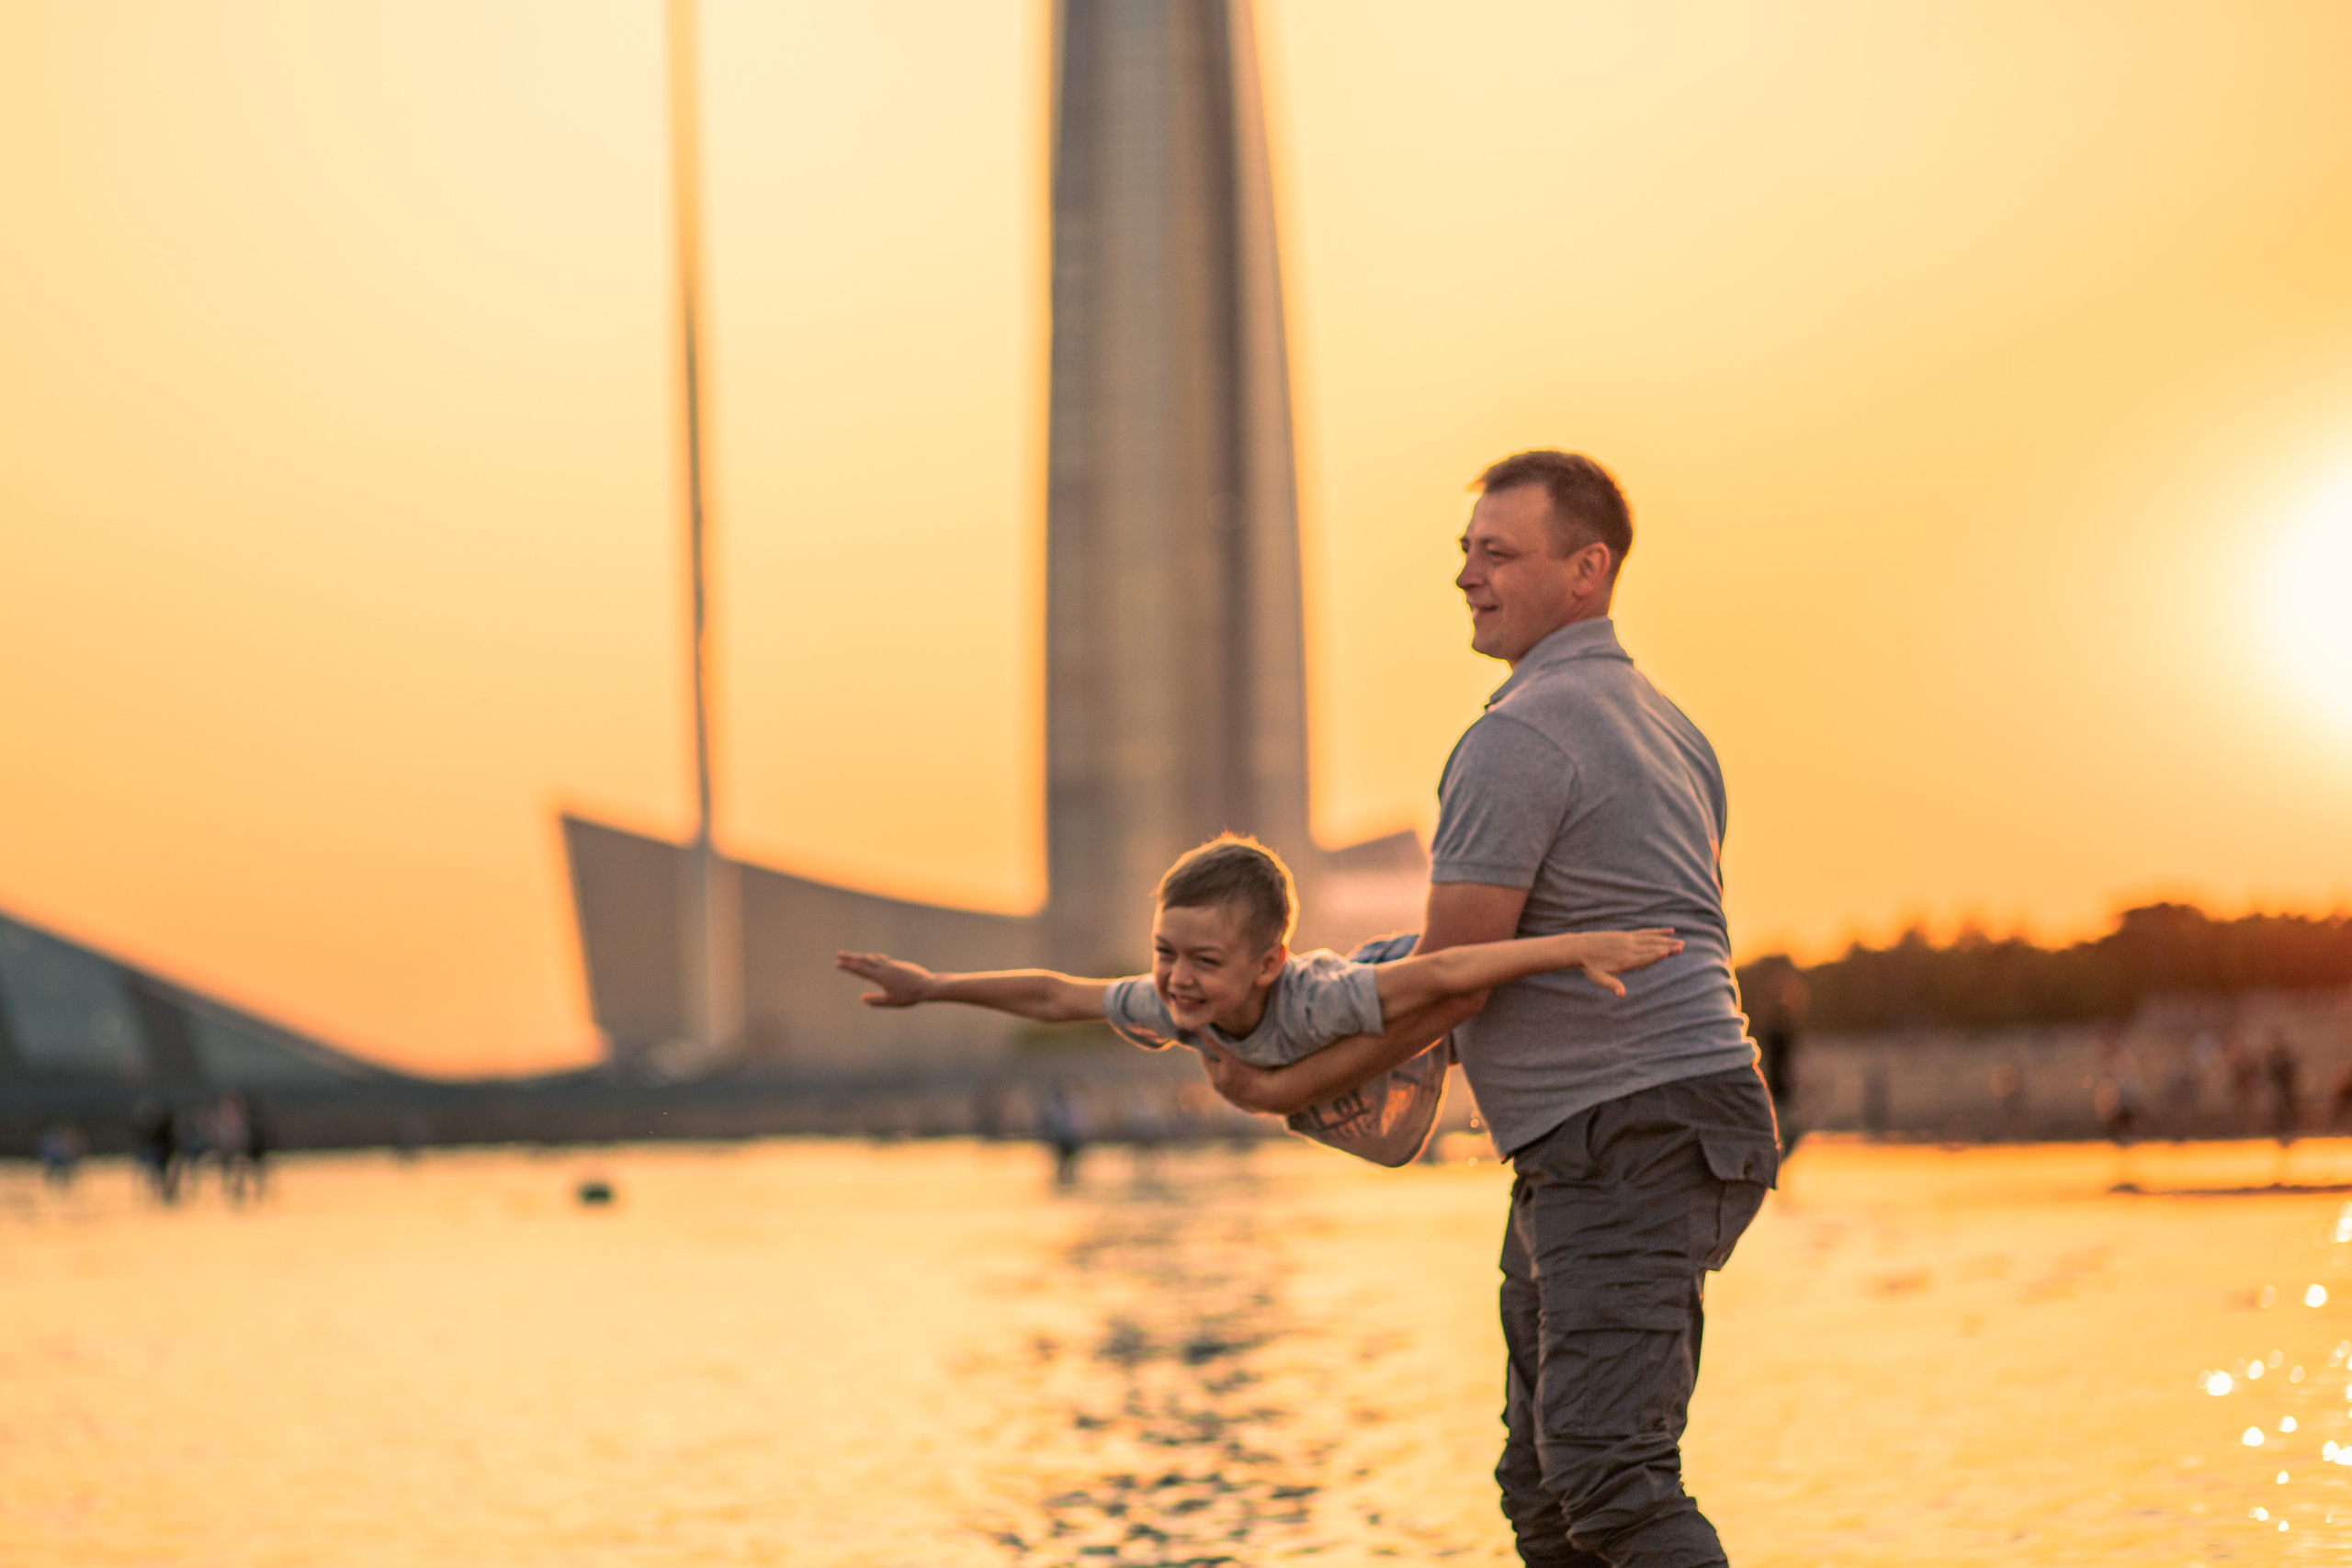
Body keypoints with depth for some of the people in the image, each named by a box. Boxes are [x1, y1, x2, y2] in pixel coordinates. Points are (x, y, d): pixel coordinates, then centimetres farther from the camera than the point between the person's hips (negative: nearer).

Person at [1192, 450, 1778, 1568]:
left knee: (1604, 1467, -17)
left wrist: (1288, 1087, -1)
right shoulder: (1666, 725, 19)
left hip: (1635, 1135, -11)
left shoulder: (1515, 740, -13)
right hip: (1574, 1159, 11)